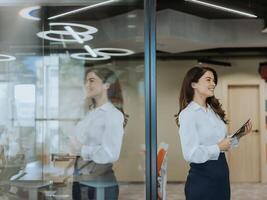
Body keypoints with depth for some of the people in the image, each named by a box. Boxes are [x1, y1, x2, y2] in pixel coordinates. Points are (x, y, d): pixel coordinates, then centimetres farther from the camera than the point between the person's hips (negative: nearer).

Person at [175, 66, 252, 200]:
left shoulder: (213, 110, 9)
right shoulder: (187, 114, -15)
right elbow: (191, 154, -22)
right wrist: (218, 148, -16)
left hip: (222, 171, 8)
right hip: (202, 176, -8)